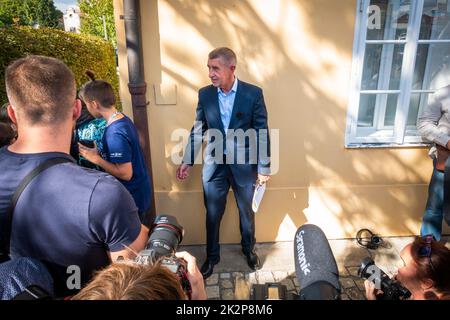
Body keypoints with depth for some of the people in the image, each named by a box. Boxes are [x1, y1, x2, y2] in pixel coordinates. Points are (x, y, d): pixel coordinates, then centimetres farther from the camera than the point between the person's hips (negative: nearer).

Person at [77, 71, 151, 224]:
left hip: (131, 200, -9)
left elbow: (125, 174, -25)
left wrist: (96, 159, -18)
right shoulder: (125, 120, 3)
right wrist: (102, 153, 8)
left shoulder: (114, 134, -26)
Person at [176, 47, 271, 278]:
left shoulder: (253, 93, -10)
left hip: (244, 164, -1)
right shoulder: (205, 94, -2)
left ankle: (249, 250, 43)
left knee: (246, 212, 17)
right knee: (213, 214, 13)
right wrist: (188, 160, 2)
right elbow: (198, 130, 4)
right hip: (214, 164, 2)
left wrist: (264, 167, -7)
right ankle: (212, 256, 35)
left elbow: (262, 132, -7)